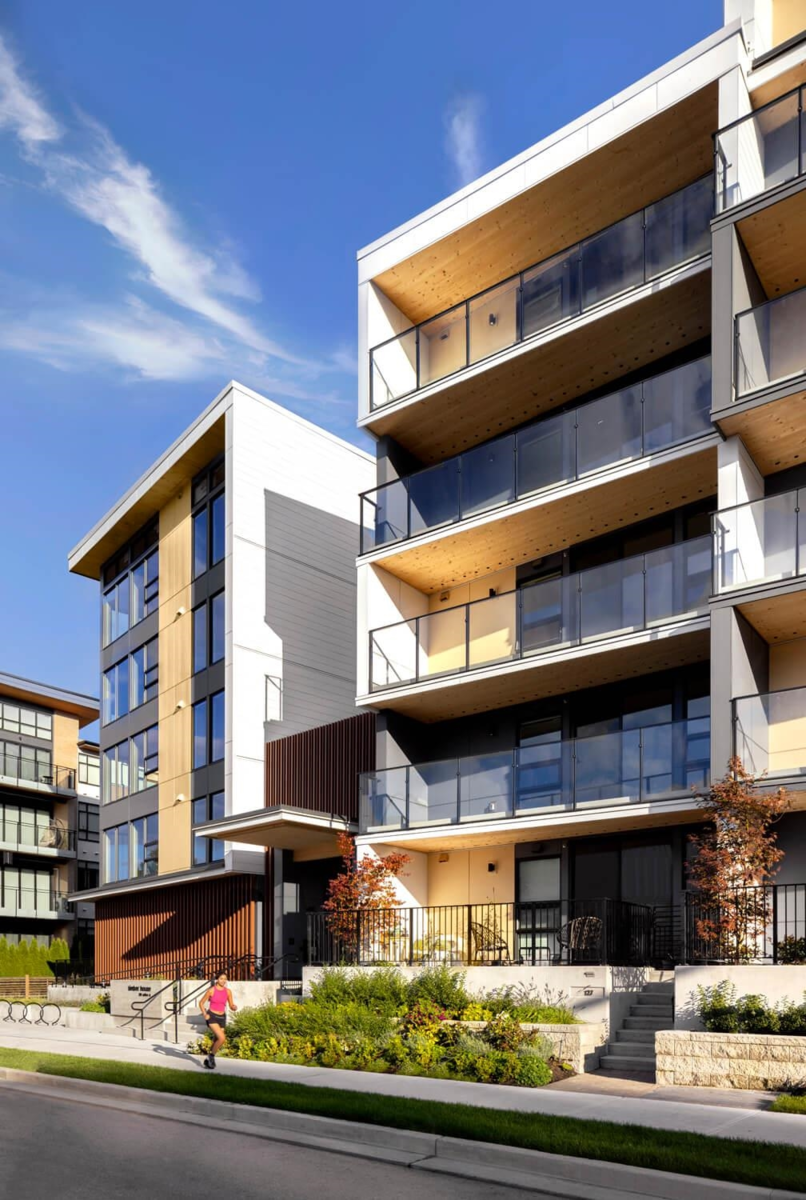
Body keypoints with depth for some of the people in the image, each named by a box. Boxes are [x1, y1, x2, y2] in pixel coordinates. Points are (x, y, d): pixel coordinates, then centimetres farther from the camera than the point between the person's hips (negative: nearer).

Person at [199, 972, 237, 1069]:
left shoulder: (228, 991, 0)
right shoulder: (211, 990, -10)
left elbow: (231, 1006, 4)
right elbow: (201, 1003, 0)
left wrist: (235, 1007, -20)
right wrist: (205, 1015, -14)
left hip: (222, 1018, 5)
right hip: (212, 1017, -5)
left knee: (216, 1041, 11)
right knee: (222, 1038, -22)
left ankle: (208, 1060, 36)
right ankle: (211, 1056, 1)